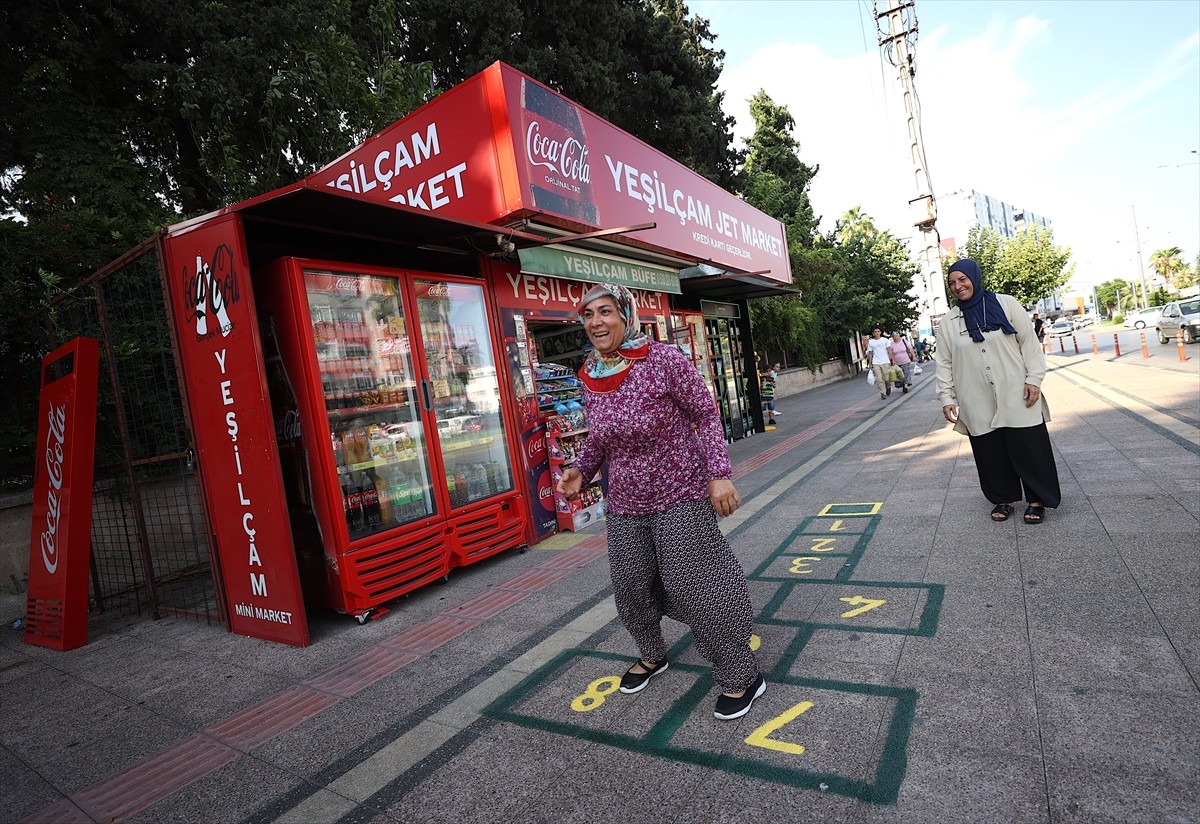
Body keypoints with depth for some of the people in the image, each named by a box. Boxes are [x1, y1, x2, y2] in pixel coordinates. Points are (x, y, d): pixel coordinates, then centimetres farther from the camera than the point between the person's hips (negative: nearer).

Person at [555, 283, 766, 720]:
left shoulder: (663, 359, -16)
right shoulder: (590, 375, 1)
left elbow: (706, 414, -11)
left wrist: (719, 474, -19)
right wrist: (579, 469, -2)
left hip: (680, 495, -6)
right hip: (625, 503, 6)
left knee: (691, 583, -3)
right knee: (630, 584, 15)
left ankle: (741, 677, 19)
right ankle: (653, 656, 44)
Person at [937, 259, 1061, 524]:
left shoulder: (1006, 304, 1)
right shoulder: (948, 322, 5)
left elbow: (1029, 343, 1)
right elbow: (945, 363, 6)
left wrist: (1034, 379, -6)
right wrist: (947, 398, 0)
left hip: (1016, 396, -1)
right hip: (978, 403, 1)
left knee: (1029, 448, 4)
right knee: (991, 452, 7)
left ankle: (1037, 499, 20)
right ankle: (1005, 498, 23)